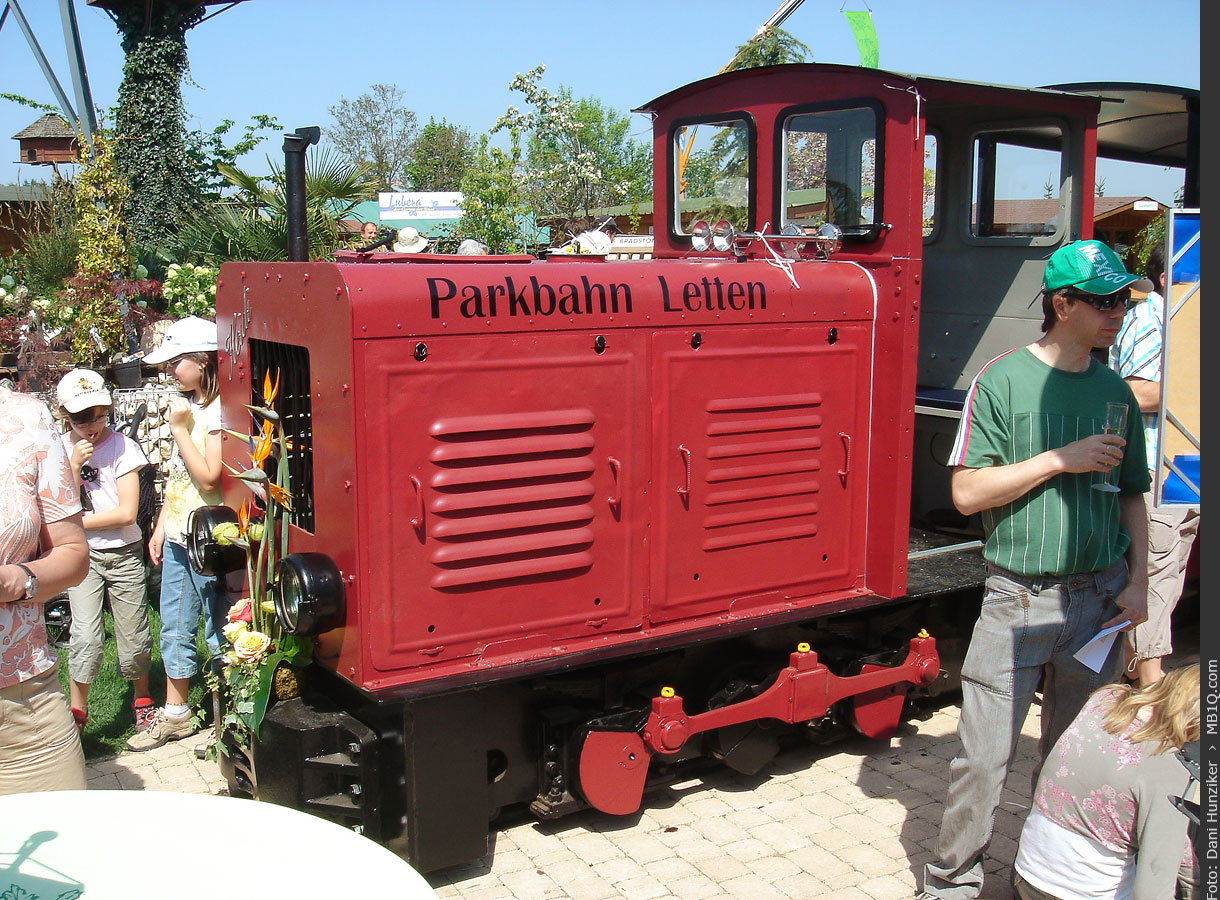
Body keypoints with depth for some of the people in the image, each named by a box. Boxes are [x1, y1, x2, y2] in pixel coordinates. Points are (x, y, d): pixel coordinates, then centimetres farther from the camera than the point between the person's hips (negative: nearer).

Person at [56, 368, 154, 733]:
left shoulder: (121, 446, -5)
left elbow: (127, 512, -10)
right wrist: (74, 466, -16)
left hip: (124, 554, -1)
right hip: (82, 555, 1)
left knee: (134, 639, 6)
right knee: (87, 637, -13)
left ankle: (142, 700, 29)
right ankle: (77, 710, 5)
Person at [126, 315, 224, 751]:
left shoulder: (220, 410, -16)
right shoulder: (186, 404, 11)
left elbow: (208, 477, -21)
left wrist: (179, 429, -17)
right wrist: (161, 527, 16)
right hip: (177, 537, 9)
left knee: (218, 629, 3)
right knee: (174, 629, 16)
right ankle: (175, 715, 30)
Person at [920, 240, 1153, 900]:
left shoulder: (1114, 392, 10)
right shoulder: (1002, 380, -5)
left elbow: (1130, 497, 16)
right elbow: (966, 493, -10)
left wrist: (1138, 582, 6)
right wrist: (1060, 459, -14)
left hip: (1099, 596, 4)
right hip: (1017, 597, -4)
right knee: (984, 755, -2)